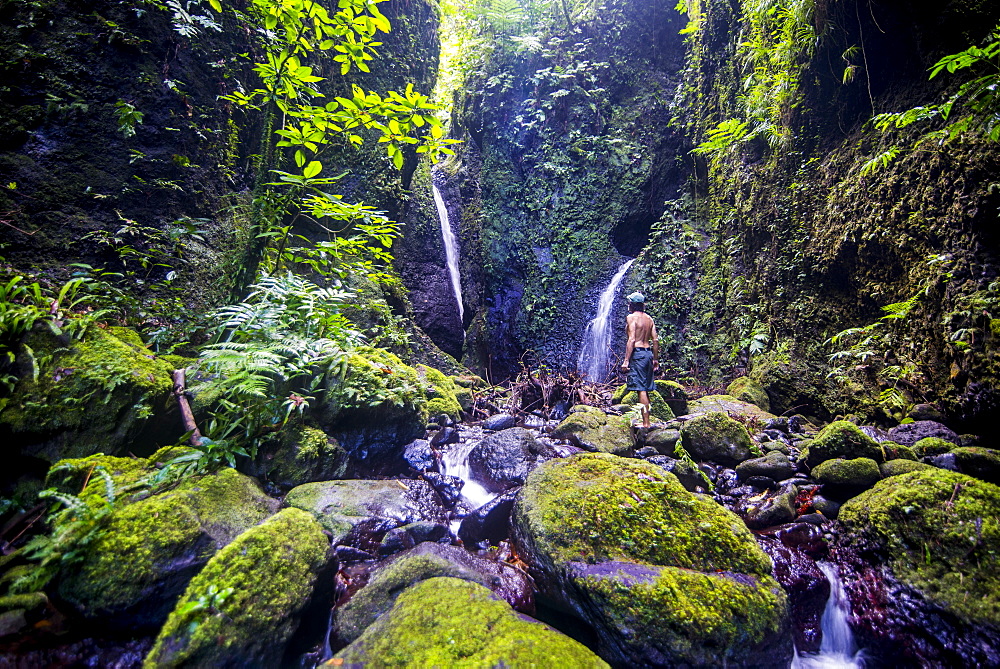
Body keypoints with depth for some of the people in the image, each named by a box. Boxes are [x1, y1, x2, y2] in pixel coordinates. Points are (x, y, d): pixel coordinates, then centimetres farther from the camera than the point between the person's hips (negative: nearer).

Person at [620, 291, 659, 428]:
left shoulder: (631, 317, -7)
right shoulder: (649, 318, 15)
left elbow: (631, 340, -15)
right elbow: (655, 340, 12)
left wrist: (626, 361, -15)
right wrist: (655, 359, 18)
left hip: (637, 353, -8)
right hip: (648, 353, 8)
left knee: (641, 390, -7)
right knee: (646, 390, 12)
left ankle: (645, 423, -6)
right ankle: (647, 422, 18)